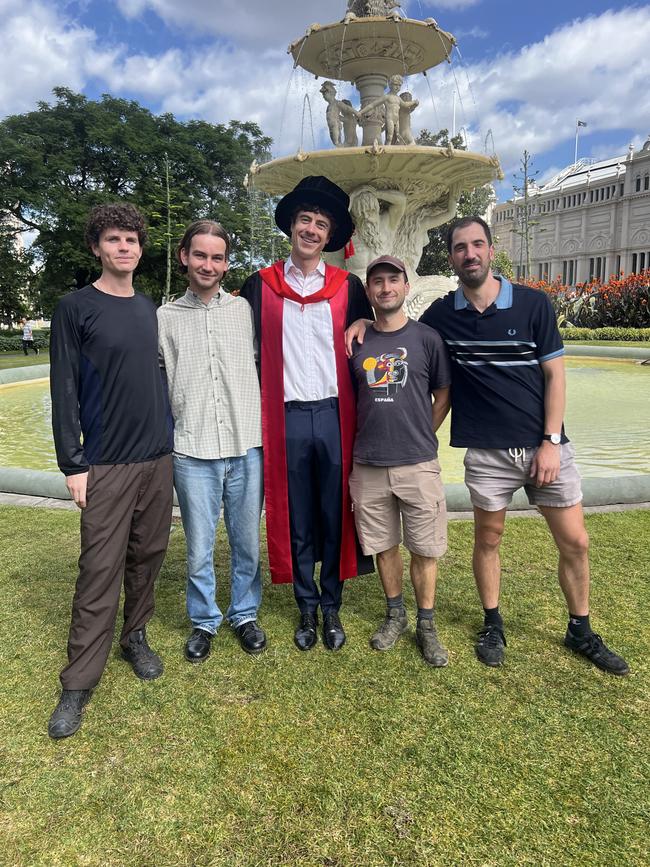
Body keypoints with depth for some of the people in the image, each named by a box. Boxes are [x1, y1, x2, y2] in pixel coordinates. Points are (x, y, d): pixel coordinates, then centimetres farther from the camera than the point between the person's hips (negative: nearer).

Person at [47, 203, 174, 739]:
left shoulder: (149, 308, 13)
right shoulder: (77, 308, -3)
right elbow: (65, 392, -6)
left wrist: (170, 439, 14)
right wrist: (73, 465, -10)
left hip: (159, 458, 5)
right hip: (107, 465, -5)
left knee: (148, 555, 12)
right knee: (100, 572, -4)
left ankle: (136, 636, 31)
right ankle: (79, 684, 8)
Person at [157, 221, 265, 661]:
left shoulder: (245, 309, 6)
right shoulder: (166, 317, 5)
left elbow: (263, 365, 10)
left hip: (247, 447, 1)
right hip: (193, 452, 0)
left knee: (248, 542, 12)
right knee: (199, 548, 8)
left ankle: (245, 614, 33)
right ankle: (204, 621, 30)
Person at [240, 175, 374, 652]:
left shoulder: (349, 286, 7)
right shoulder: (260, 285, 7)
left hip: (335, 415, 0)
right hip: (287, 418, 0)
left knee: (335, 516, 7)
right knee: (296, 519, 9)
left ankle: (332, 606, 23)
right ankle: (307, 608, 24)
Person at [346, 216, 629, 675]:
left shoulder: (533, 303, -4)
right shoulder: (441, 315, -1)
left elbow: (554, 374, -2)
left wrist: (551, 442, -8)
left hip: (545, 446, 0)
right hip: (487, 452, 0)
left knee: (575, 542, 7)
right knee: (488, 539, 11)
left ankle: (581, 632, 28)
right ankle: (493, 624, 32)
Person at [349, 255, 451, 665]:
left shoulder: (427, 338, 0)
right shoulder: (356, 342, 5)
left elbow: (443, 396, 6)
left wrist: (421, 436, 3)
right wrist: (361, 439, 7)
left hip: (418, 463, -2)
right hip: (368, 465, 2)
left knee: (425, 548, 5)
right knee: (384, 545, 13)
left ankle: (426, 625, 22)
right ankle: (396, 614, 32)